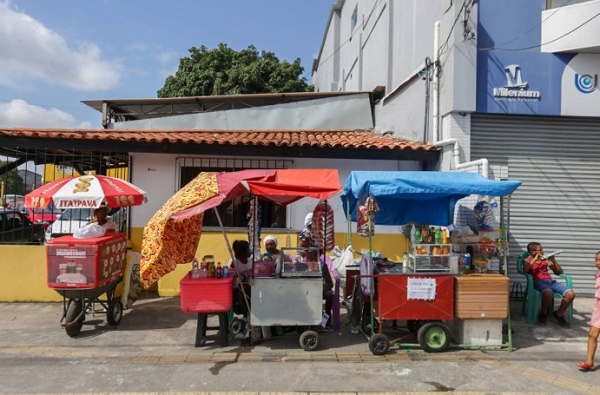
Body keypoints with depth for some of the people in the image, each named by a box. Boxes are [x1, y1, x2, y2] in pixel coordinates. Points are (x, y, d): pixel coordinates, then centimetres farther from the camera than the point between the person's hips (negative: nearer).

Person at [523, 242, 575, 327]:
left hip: (551, 281, 5)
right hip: (538, 282, -5)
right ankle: (543, 313, -9)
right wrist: (535, 259, -8)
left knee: (571, 294, -20)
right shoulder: (527, 260, 13)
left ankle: (559, 314, 5)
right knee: (548, 293, -40)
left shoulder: (545, 260, 25)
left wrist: (554, 260, 9)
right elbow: (525, 270, -10)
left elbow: (560, 272, 23)